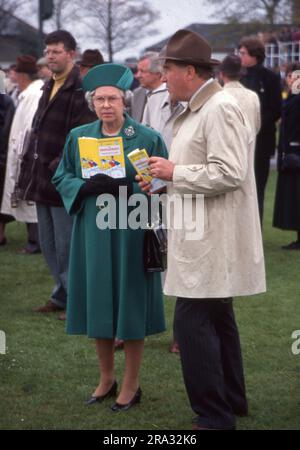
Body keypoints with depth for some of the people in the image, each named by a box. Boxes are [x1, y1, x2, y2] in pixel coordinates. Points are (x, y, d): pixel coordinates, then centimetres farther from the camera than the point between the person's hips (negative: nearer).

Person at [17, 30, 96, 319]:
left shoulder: (81, 90, -15)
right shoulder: (50, 88, 15)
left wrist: (58, 167, -20)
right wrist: (29, 172, 16)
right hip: (42, 181, 9)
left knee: (66, 246, -3)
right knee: (48, 245, 16)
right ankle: (62, 296, 28)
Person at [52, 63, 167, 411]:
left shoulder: (148, 139, -5)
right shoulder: (78, 137, 5)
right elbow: (62, 179, 7)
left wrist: (127, 188, -19)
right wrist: (87, 187, -12)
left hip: (130, 234, -3)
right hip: (92, 234, 3)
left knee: (129, 308, 2)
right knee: (99, 306, 10)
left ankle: (131, 385, 15)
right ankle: (106, 379, 26)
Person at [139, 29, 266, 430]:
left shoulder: (220, 108, -17)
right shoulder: (198, 109, 14)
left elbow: (229, 172, -24)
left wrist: (175, 173, -16)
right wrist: (164, 182, 9)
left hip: (212, 240, -11)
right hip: (204, 237, 11)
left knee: (193, 323, -9)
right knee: (217, 319, 18)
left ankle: (214, 416, -2)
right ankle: (231, 400, 31)